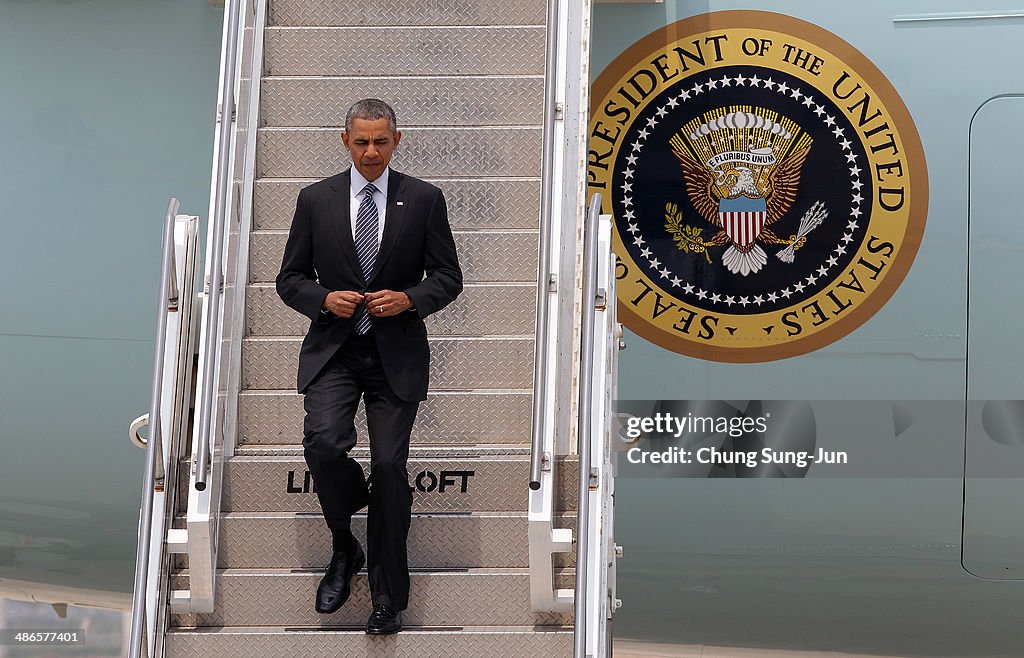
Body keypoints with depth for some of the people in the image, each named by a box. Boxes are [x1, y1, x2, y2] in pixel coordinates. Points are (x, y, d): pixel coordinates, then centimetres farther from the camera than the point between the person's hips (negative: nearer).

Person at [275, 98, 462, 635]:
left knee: (389, 465, -2)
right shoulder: (316, 199, 6)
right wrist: (325, 300, -11)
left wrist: (409, 299, -14)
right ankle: (344, 548, 9)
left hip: (396, 353, 0)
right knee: (323, 444, -21)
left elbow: (448, 277, 5)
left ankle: (388, 598, 13)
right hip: (333, 349, 1)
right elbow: (291, 278, 9)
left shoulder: (423, 199, 3)